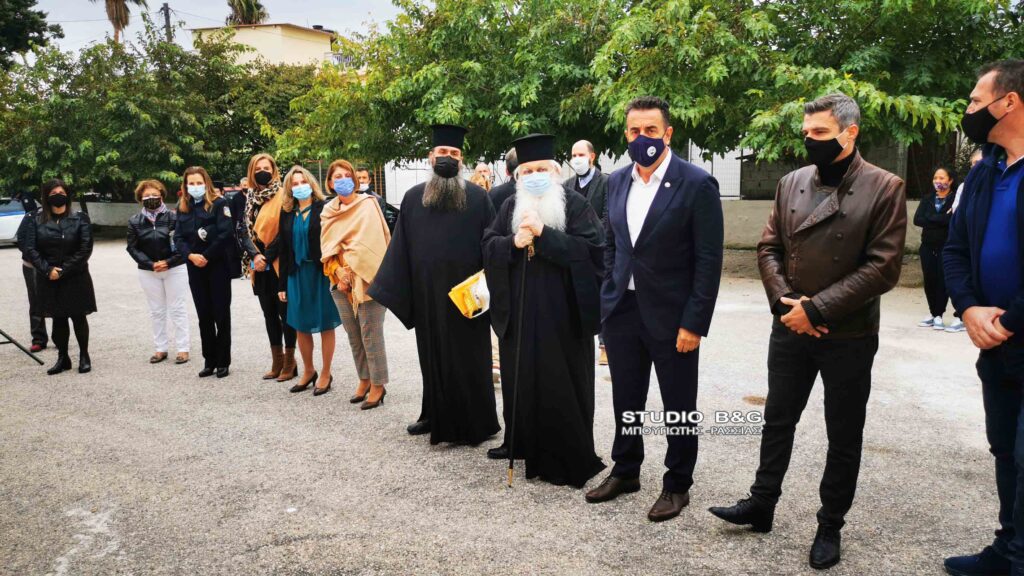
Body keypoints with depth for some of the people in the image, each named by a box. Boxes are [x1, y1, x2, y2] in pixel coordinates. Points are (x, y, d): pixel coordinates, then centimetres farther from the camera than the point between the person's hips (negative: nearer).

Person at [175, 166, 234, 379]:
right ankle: (209, 361, 16)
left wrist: (207, 256, -14)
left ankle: (223, 361, 8)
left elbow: (226, 234, -14)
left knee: (221, 314, 0)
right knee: (204, 315, 8)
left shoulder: (219, 203, -5)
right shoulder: (183, 207, 12)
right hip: (195, 268, 5)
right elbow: (178, 237, 7)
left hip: (218, 265, -5)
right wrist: (191, 255, -11)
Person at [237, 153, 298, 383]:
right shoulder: (249, 198, 11)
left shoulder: (282, 197, -7)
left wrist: (268, 257, -14)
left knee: (285, 312, 1)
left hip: (279, 264, -6)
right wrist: (254, 255, -11)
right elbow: (243, 230, 4)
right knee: (269, 313, 12)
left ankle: (290, 362, 11)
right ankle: (277, 362, 21)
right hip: (259, 266, 6)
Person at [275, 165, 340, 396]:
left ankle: (325, 374, 16)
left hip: (321, 273, -5)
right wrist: (282, 284, 8)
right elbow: (283, 250, 9)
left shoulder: (323, 209, -6)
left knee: (325, 325, 4)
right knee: (301, 326, 11)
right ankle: (308, 371, 28)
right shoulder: (287, 214, 8)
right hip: (297, 274, 5)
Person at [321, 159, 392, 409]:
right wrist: (337, 271, -7)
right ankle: (364, 379, 24)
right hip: (341, 280, 5)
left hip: (365, 278, -5)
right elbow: (327, 246, 8)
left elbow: (366, 243, -13)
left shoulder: (367, 205, -5)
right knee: (353, 335, 11)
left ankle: (377, 385, 7)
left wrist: (350, 270, -13)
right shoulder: (328, 211, 12)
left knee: (370, 335, -4)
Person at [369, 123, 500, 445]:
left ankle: (475, 424, 18)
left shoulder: (478, 197, -1)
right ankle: (436, 416, 30)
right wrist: (389, 289, 3)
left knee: (468, 359, 6)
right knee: (433, 357, 14)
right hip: (427, 296, 3)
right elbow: (400, 247, 7)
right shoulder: (413, 198, 7)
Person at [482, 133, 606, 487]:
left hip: (562, 313, -4)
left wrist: (543, 233, -20)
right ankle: (525, 444, 28)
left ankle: (569, 460, 12)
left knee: (562, 385, 1)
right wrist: (514, 242, -15)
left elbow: (591, 248, -15)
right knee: (523, 380, 12)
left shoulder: (575, 205, -4)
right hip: (520, 312, 5)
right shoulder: (510, 206, 10)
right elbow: (488, 245, 5)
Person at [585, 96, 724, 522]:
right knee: (625, 400, 16)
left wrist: (694, 324, -15)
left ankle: (677, 484, 27)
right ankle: (625, 471, 35)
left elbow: (709, 261, -12)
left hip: (671, 315, -5)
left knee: (679, 405, 9)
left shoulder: (697, 184, -11)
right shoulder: (617, 182, 6)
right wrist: (608, 302, 8)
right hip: (622, 311, 5)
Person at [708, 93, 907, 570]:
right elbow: (769, 247, 6)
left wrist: (816, 308, -17)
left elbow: (883, 266, -15)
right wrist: (785, 300, -10)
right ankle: (761, 505, 31)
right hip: (789, 329, 4)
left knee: (844, 437, 10)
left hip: (848, 335, -3)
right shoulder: (791, 183, 4)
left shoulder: (884, 188, -9)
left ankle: (830, 526, 27)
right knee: (777, 422, 15)